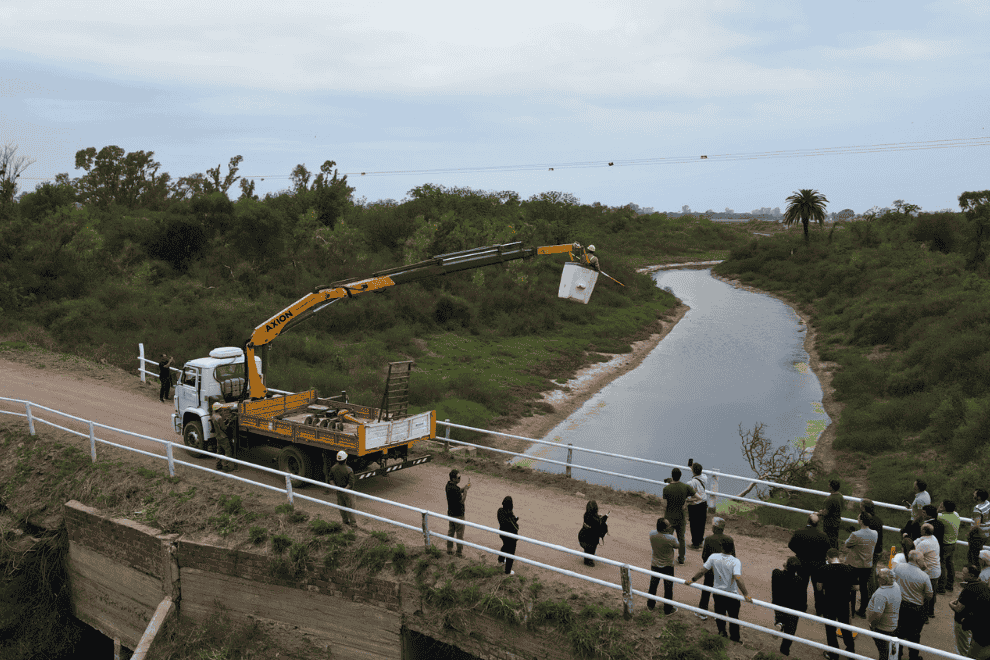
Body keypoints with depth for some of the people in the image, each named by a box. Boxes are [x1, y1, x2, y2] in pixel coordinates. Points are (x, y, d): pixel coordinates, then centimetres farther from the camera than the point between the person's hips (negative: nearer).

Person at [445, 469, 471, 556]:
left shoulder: (448, 485, 1)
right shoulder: (454, 489, -27)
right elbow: (462, 500, -22)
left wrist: (465, 487, -4)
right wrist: (466, 489, -19)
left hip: (450, 512, 9)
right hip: (458, 514, -9)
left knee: (450, 531, 18)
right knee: (460, 533, 3)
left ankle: (449, 549, 28)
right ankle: (460, 552, 11)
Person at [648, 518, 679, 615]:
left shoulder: (652, 535, -18)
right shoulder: (671, 539, -30)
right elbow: (676, 545, -9)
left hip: (655, 565, 4)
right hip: (667, 566, -4)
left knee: (653, 585, 22)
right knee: (668, 588, 14)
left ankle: (650, 605, 37)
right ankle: (668, 609, 27)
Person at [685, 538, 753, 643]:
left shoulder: (714, 557, -11)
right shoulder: (736, 562, -22)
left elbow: (702, 571, -7)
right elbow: (738, 579, -33)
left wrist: (692, 580, 6)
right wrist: (746, 594, -30)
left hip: (717, 593, 3)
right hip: (731, 595, -3)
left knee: (719, 614, 25)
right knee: (733, 616, 16)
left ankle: (721, 630, 38)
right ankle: (734, 636, 29)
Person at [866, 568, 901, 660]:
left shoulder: (881, 595, -33)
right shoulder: (895, 585, -4)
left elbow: (877, 615, -35)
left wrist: (872, 624, -16)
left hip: (881, 628, -8)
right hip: (893, 626, 8)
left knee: (882, 650, 9)